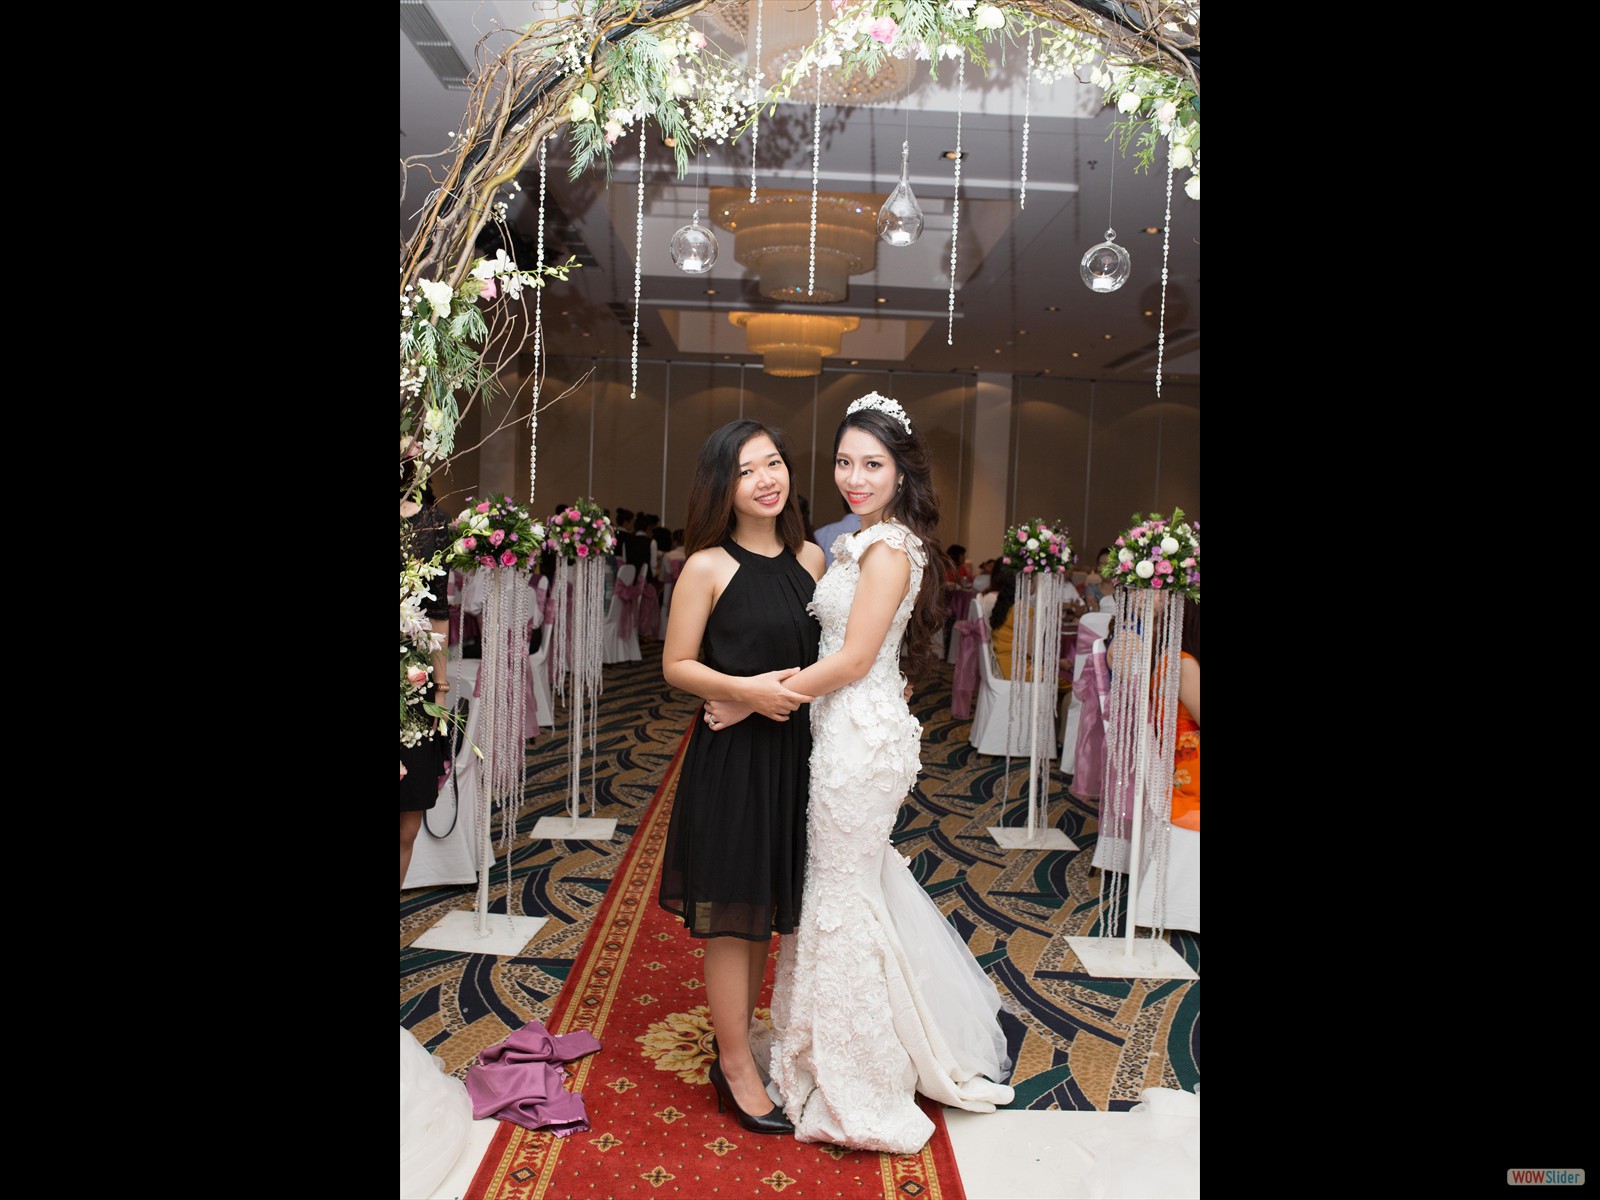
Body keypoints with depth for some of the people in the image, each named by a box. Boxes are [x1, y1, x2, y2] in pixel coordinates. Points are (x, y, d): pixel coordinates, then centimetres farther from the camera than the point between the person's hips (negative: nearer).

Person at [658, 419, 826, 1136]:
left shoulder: (811, 558, 5)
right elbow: (676, 665, -8)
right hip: (731, 755, -6)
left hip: (793, 751, 6)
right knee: (732, 913, 4)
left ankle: (737, 1042, 35)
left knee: (767, 909, 17)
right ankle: (737, 1068, 21)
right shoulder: (708, 567, -10)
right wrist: (745, 690, -21)